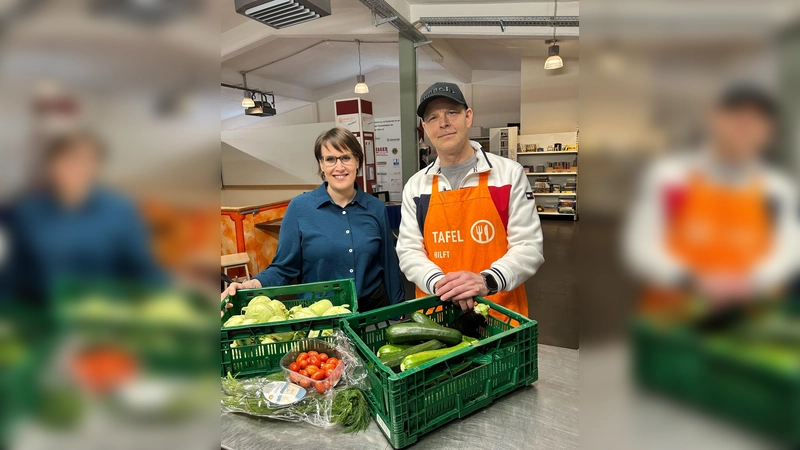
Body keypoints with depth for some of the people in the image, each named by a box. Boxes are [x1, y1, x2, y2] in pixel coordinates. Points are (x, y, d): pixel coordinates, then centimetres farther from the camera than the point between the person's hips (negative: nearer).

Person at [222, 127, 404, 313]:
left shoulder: (376, 208, -3)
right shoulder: (299, 207, -9)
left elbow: (389, 266, 3)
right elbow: (283, 268, -7)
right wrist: (253, 284, -25)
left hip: (374, 308, 2)